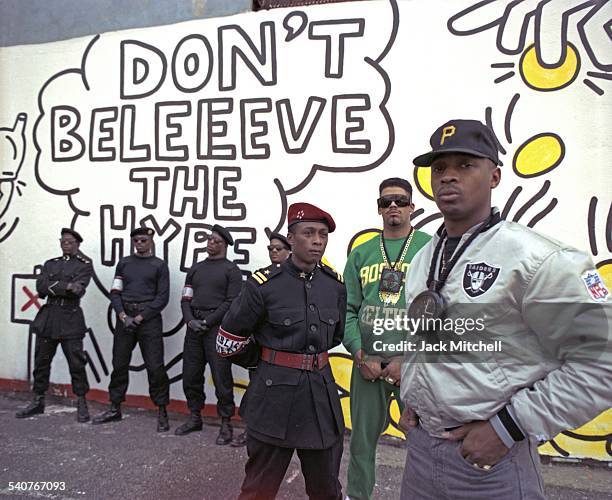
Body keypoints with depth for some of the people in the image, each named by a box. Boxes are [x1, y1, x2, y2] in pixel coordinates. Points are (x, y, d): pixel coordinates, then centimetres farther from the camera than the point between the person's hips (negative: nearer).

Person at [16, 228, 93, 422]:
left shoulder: (84, 265, 2)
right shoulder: (50, 264, 14)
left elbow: (78, 290, -13)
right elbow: (41, 286, -3)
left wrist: (52, 288, -12)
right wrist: (67, 286, -14)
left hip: (70, 319, -4)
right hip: (47, 317, 5)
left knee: (76, 363, -3)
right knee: (41, 361, 11)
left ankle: (82, 404, 9)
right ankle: (38, 401, 26)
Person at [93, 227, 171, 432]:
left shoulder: (159, 265, 3)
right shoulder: (124, 263, 13)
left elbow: (162, 297, -3)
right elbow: (115, 292, 8)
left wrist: (140, 317, -11)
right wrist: (123, 316, -8)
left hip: (149, 318, -3)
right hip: (125, 317, 4)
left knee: (155, 367, -5)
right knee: (119, 364, 8)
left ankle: (162, 413, 4)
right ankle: (115, 409, 23)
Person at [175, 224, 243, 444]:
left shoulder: (231, 270, 0)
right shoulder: (196, 268, 16)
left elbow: (231, 302, -8)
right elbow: (186, 298, 13)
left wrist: (207, 322, -13)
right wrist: (190, 320, -6)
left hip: (217, 328, -5)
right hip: (193, 327, 6)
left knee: (221, 378, -3)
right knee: (191, 375, 11)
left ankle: (226, 424, 9)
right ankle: (195, 418, 28)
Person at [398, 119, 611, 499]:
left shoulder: (537, 258, -16)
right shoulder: (423, 259, 6)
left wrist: (508, 427, -18)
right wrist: (410, 399, 8)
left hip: (494, 457, -6)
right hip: (419, 445, 6)